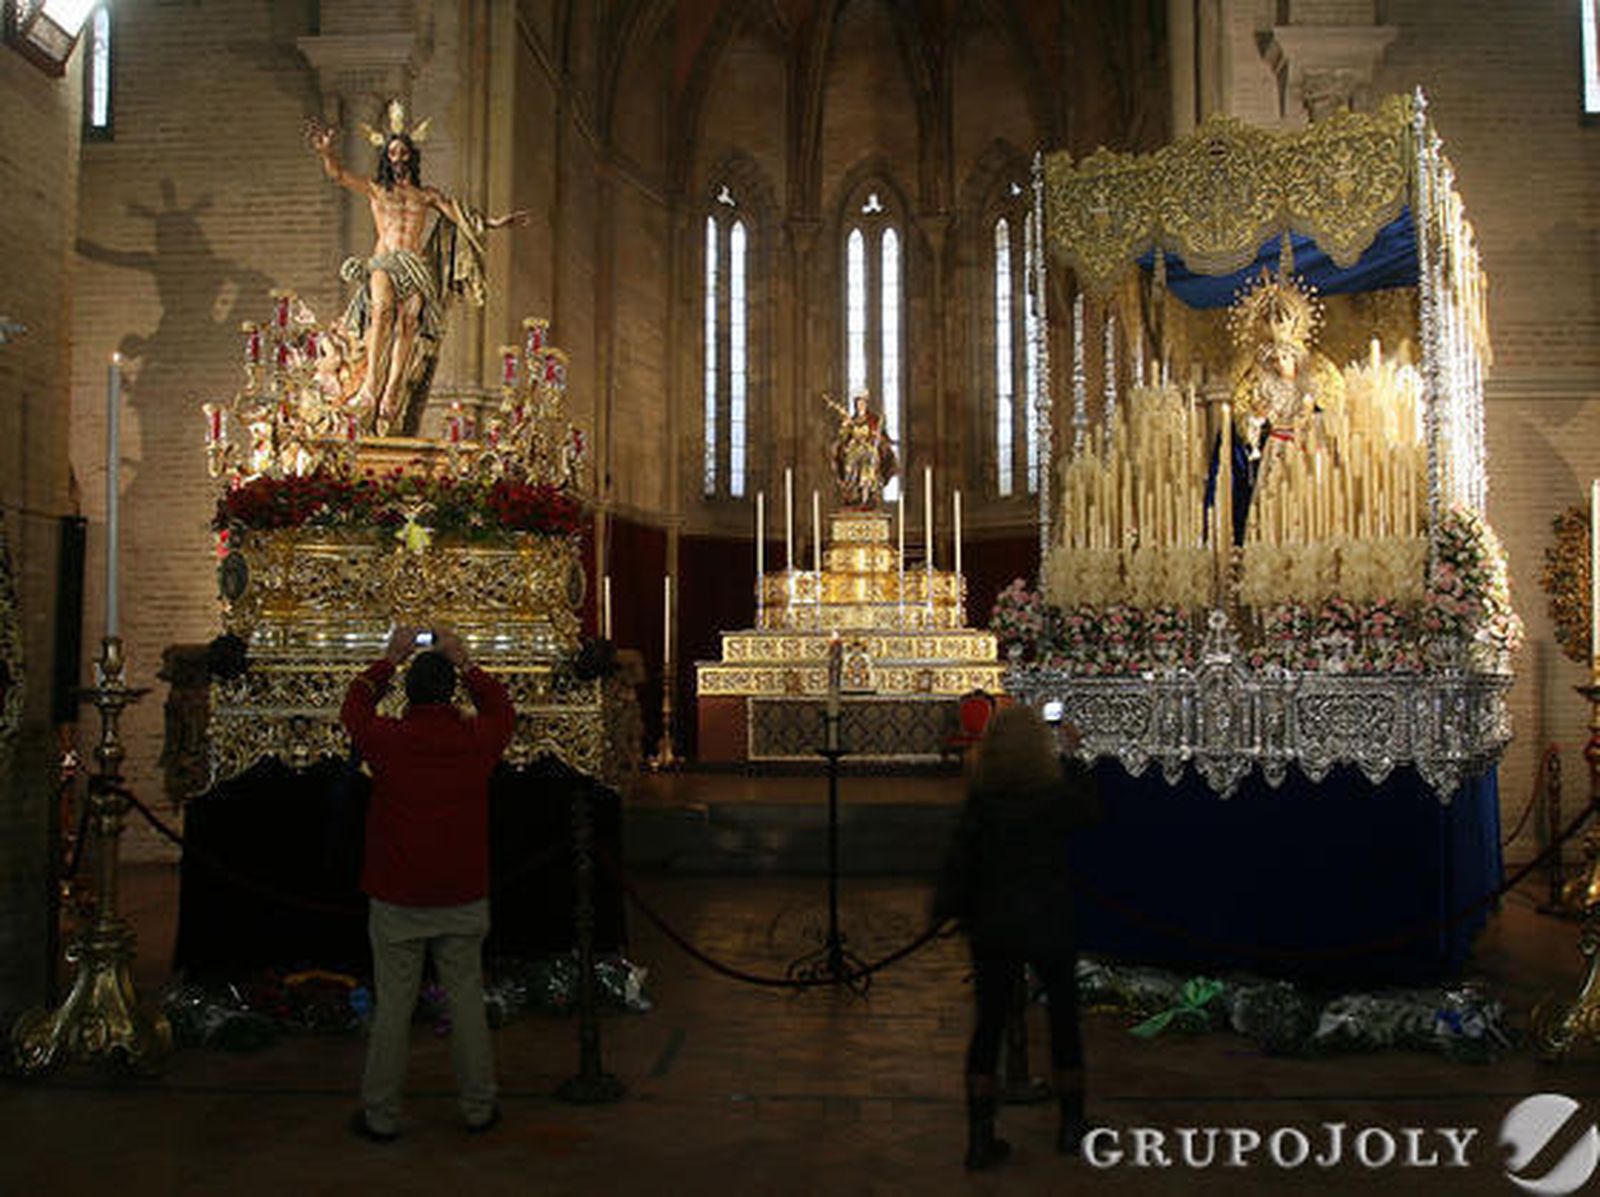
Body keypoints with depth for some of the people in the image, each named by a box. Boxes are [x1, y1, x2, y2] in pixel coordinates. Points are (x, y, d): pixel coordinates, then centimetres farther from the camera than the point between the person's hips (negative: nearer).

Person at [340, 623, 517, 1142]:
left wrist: (390, 659, 20)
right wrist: (464, 663, 20)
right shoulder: (477, 741, -7)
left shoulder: (388, 741, -11)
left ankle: (380, 1115, 18)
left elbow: (353, 706, 11)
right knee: (466, 1000, 10)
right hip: (463, 900, 1)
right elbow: (502, 708, 16)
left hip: (397, 901, -1)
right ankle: (478, 1107, 20)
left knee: (393, 1006, 7)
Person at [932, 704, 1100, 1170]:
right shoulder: (1058, 795, -12)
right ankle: (1071, 1124, 30)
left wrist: (945, 909, 7)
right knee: (1064, 1018, 18)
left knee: (988, 1025, 10)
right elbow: (1090, 812, 10)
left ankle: (980, 1137, 10)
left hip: (993, 928, 1)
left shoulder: (980, 800, -11)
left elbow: (961, 861, -6)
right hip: (1050, 927, -1)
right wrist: (1073, 759, 17)